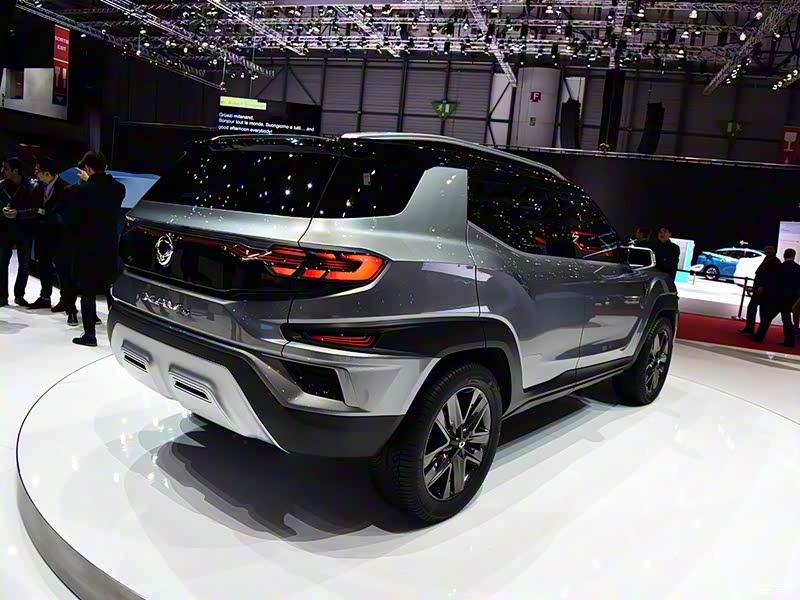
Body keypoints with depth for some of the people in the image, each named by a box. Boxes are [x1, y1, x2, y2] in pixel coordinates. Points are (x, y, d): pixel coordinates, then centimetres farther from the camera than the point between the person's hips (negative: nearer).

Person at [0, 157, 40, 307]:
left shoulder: (30, 187, -8)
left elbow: (36, 210, -9)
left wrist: (18, 213, -21)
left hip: (24, 230, -2)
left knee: (24, 265, 5)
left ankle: (19, 295, 17)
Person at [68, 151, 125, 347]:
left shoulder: (82, 190, -15)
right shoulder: (119, 188, -2)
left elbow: (73, 220, -10)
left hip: (87, 247, -4)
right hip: (110, 247, 5)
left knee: (88, 293, 3)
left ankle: (90, 334, 6)